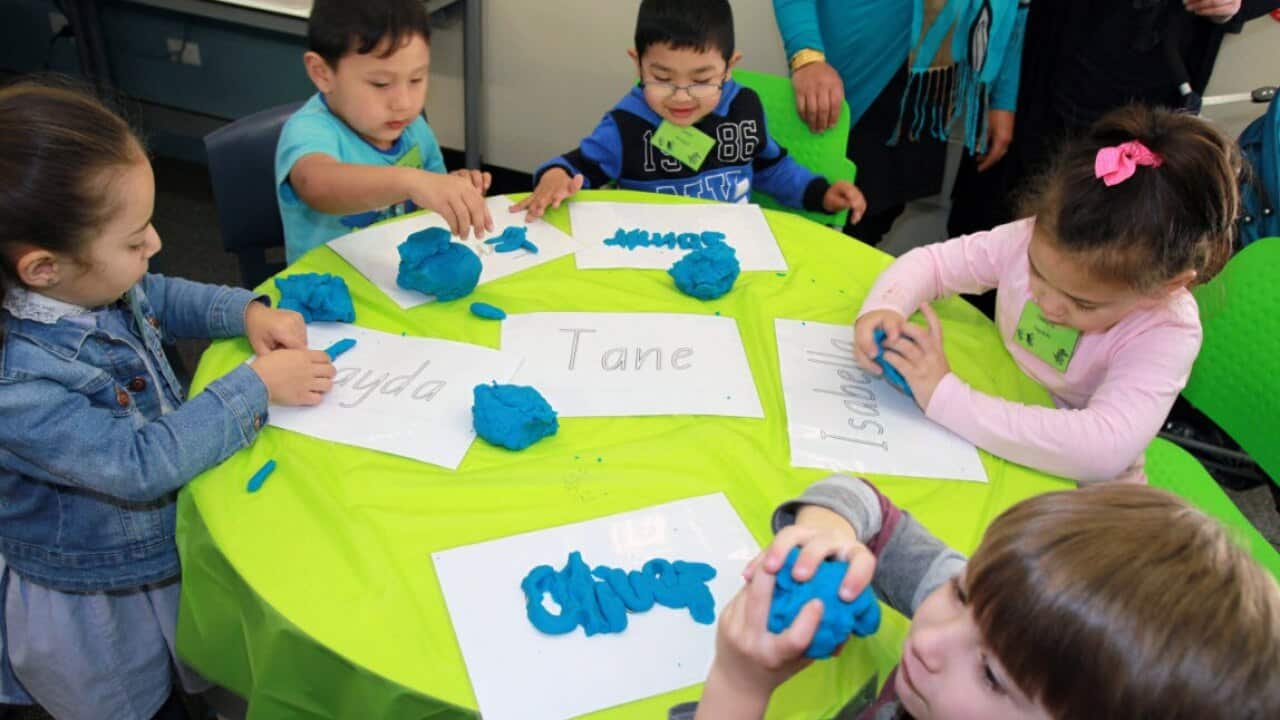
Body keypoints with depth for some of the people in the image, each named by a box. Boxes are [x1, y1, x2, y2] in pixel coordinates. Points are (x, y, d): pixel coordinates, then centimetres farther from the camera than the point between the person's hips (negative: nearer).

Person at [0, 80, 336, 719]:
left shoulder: (86, 283, -15)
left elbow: (161, 297, 7)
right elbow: (142, 464, -36)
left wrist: (248, 311, -11)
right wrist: (256, 386, -29)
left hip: (171, 546, 7)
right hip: (94, 610, -7)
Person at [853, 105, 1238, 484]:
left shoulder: (1167, 332, -26)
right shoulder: (1036, 241, -17)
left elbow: (1104, 448, -39)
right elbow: (932, 262, -4)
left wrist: (946, 398, -43)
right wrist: (884, 308, -25)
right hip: (992, 445, 3)